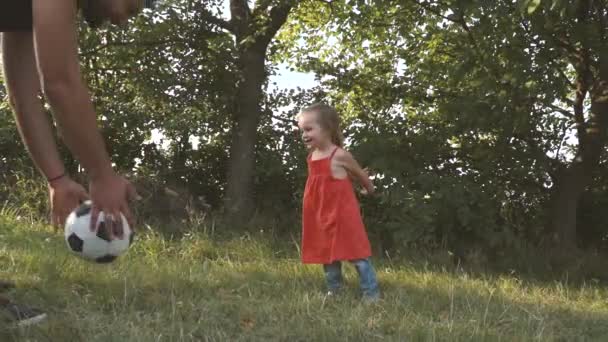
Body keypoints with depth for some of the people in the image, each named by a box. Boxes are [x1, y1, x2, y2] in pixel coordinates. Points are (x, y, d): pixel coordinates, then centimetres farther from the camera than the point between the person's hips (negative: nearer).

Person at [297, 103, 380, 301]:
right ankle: (334, 291, 29)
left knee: (357, 255, -3)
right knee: (328, 256, 15)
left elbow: (361, 175, 2)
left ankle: (372, 294, 3)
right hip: (322, 218, 7)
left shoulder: (340, 156, -15)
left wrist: (369, 190, 17)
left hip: (343, 216, -7)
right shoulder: (311, 157, 4)